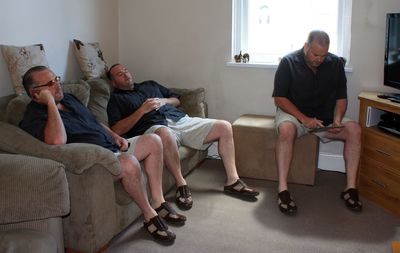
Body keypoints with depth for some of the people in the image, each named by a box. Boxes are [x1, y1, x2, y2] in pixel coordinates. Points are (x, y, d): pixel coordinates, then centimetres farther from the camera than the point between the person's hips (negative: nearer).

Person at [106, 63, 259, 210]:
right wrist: (142, 110, -7)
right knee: (165, 135, -45)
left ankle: (232, 181, -4)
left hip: (181, 119, 6)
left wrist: (164, 101, 9)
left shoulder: (150, 85, 31)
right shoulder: (116, 99, 14)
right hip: (155, 127, -6)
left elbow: (176, 100, 32)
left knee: (224, 127, -7)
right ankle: (181, 184, -26)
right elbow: (117, 130, -3)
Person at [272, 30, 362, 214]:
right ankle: (282, 190, -36)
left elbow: (341, 97, 7)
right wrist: (304, 119, -22)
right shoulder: (289, 62, -9)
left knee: (354, 130, -22)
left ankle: (350, 188, -17)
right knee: (286, 129, -38)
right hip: (293, 113, -3)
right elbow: (279, 99, -11)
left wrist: (337, 120, -14)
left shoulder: (335, 63, 1)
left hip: (326, 116, 4)